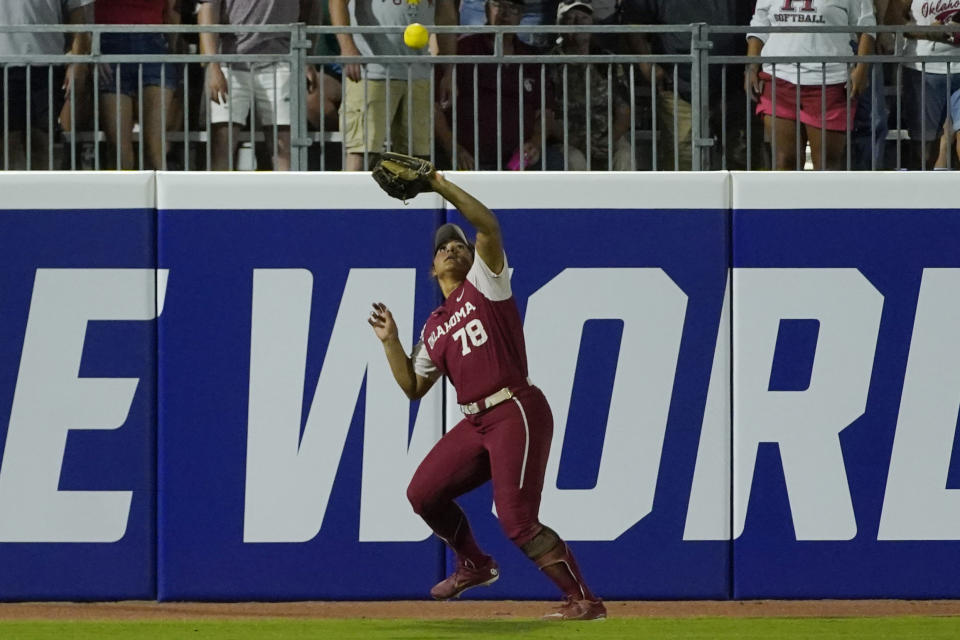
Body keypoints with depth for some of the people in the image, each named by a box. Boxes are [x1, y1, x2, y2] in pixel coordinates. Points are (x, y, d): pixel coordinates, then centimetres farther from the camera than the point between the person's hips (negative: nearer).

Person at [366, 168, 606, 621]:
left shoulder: (484, 284, 4)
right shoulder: (434, 328, 21)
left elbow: (489, 226, -11)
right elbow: (413, 387, 21)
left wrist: (441, 186, -12)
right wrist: (390, 341, 12)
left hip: (516, 412, -8)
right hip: (476, 422, 8)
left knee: (517, 520, -16)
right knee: (423, 493, 10)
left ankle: (584, 600, -13)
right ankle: (474, 565, 30)